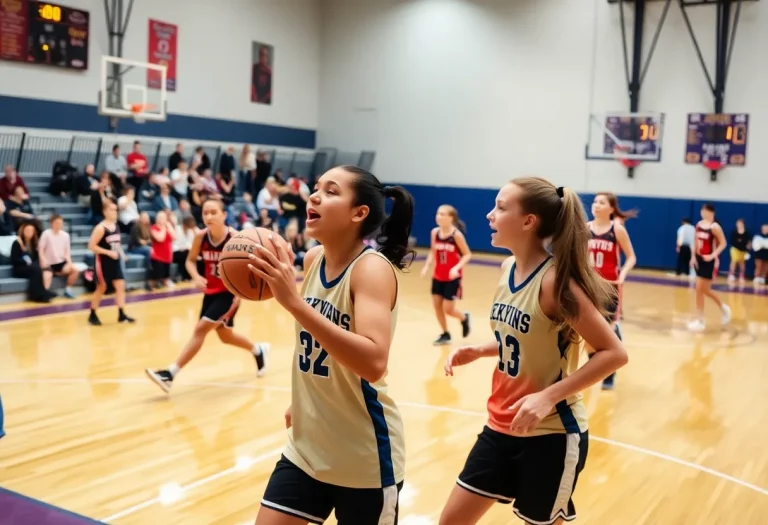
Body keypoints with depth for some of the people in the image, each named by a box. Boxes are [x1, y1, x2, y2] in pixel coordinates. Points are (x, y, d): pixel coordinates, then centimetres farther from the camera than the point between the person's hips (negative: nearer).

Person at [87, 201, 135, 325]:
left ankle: (121, 314, 4)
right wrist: (109, 252, -23)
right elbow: (91, 246, -19)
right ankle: (93, 315, 16)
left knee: (120, 286, 1)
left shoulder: (116, 226, 7)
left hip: (115, 261, 7)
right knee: (101, 288, 1)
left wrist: (121, 252, 5)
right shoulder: (100, 228, -17)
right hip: (103, 262, -7)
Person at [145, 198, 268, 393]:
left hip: (229, 292, -6)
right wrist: (196, 277, -16)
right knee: (225, 335, 18)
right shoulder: (201, 236, -10)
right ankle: (258, 350, 46)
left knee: (201, 329, -14)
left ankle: (170, 373, -11)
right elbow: (190, 260, 4)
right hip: (211, 291, 6)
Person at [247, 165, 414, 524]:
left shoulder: (372, 267, -20)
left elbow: (373, 362, -36)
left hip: (364, 459, -6)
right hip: (307, 446, 6)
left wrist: (293, 302, -40)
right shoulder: (312, 259, -1)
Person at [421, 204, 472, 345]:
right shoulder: (434, 232, -2)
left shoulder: (456, 234, -17)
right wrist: (426, 266, -6)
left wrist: (457, 268, -26)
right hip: (438, 276, 5)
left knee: (448, 309, -4)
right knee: (436, 306, 5)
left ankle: (464, 318, 29)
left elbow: (467, 255, -12)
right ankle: (445, 334, 23)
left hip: (452, 278, -5)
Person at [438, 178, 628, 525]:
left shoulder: (555, 280, -21)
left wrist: (548, 397, -27)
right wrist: (475, 352, -2)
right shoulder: (508, 269, 2)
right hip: (501, 427, 8)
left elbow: (614, 353, -21)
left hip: (551, 435, -7)